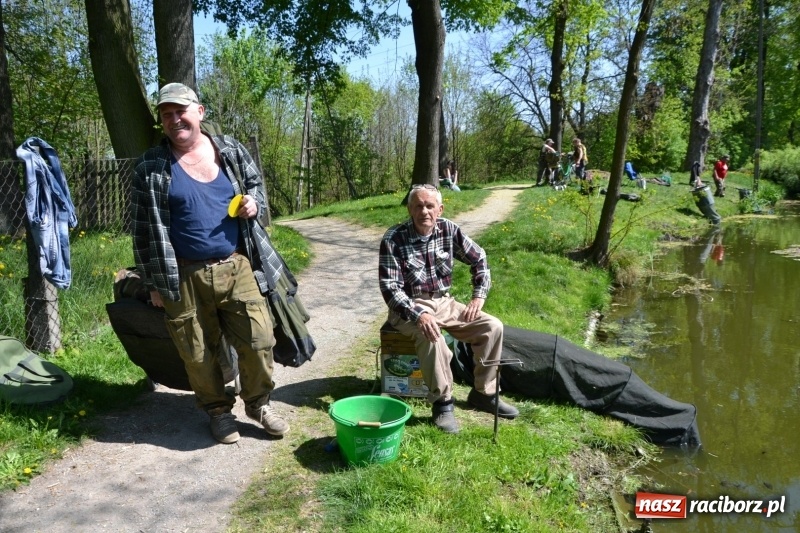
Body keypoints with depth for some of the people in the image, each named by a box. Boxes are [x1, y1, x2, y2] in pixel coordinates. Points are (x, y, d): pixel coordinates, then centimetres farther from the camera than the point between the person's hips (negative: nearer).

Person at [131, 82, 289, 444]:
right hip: (185, 276, -1)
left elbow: (256, 184, 20)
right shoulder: (151, 167, -3)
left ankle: (258, 403, 28)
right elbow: (144, 228, 0)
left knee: (258, 340, 3)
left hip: (236, 266, 2)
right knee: (198, 353, 9)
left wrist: (254, 203, -5)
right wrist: (154, 282, 0)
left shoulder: (230, 150, 5)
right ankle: (218, 410, 33)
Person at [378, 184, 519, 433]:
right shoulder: (393, 239, -16)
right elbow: (389, 288, -20)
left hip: (444, 303, 5)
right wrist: (419, 315, -33)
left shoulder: (449, 230, -2)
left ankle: (483, 393, 8)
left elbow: (479, 258, 11)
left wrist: (479, 296, 1)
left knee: (492, 327, -8)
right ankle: (442, 402, -16)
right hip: (409, 307, -5)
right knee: (431, 337, -36)